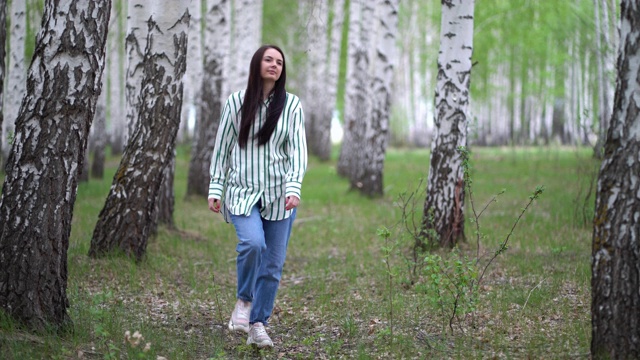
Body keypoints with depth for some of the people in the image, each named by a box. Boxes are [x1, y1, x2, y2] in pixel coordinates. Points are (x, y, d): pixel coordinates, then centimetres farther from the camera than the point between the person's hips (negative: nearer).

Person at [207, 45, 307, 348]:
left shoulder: (291, 105, 2)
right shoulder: (236, 102, 2)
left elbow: (297, 149, -3)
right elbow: (222, 147, 6)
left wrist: (293, 187, -16)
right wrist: (215, 189, 2)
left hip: (279, 195, 1)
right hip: (243, 192, -1)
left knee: (273, 264, 2)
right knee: (253, 243, -26)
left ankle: (258, 325, 15)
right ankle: (244, 300, -1)